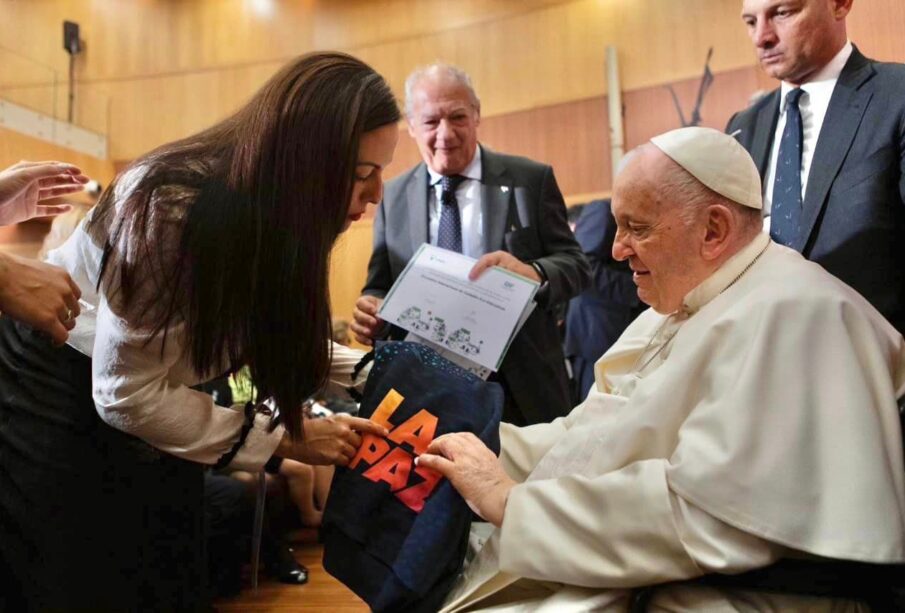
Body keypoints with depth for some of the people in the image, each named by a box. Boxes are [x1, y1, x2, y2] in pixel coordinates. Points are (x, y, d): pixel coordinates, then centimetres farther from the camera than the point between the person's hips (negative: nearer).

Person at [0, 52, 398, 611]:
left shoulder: (273, 209, -10)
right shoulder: (174, 208, -33)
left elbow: (273, 332, 0)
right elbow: (124, 393, -28)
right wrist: (285, 438, -27)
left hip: (147, 397, 7)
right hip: (57, 395, -6)